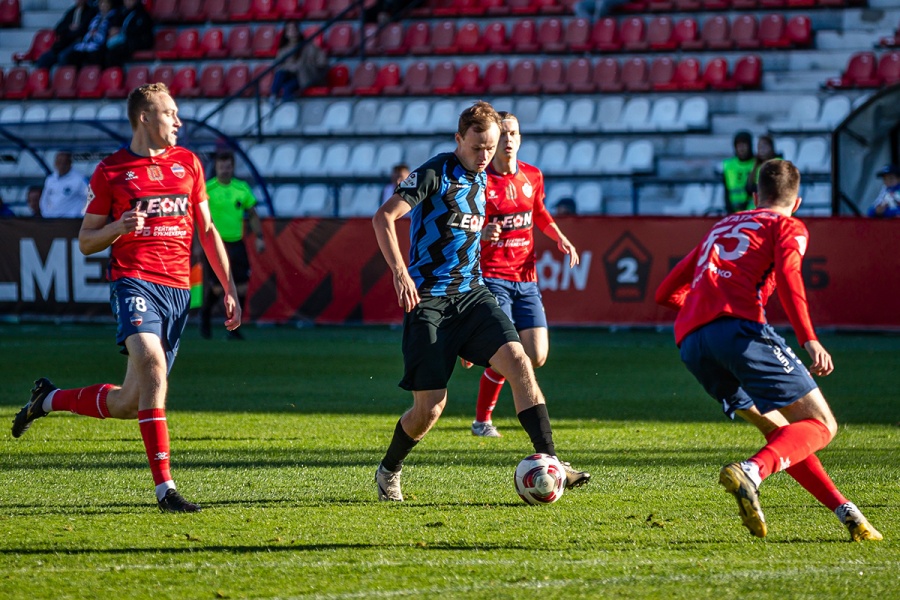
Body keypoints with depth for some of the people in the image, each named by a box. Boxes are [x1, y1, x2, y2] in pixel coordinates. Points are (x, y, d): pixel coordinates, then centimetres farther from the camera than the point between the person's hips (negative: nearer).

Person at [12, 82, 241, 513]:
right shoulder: (111, 170, 2)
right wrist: (119, 227, -14)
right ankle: (164, 488, -29)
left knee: (129, 403, 5)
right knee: (152, 367, -29)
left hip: (178, 290, 5)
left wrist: (229, 288, 14)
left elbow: (206, 230, 20)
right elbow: (86, 242, 7)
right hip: (135, 281, -5)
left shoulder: (188, 163, 14)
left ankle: (49, 398, 32)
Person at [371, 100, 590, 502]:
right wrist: (399, 271, -28)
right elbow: (383, 217, -18)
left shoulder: (481, 180, 14)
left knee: (518, 361, -17)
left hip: (471, 294, 6)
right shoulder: (434, 174, -9)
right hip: (429, 299, -6)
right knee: (429, 408, -5)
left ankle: (549, 462, -17)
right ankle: (388, 472, 22)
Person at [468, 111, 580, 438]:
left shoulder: (532, 176, 7)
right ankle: (482, 420, 8)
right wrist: (482, 233, -28)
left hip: (526, 279, 5)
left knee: (536, 356, -3)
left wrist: (560, 238, 9)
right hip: (492, 277, -5)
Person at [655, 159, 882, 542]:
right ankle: (750, 472, -31)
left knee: (781, 431, 18)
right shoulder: (789, 227, 17)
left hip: (690, 342, 7)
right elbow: (788, 275, -6)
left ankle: (844, 510, 10)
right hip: (739, 328, -7)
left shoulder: (721, 227, 34)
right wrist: (809, 341, -14)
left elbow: (666, 292, 37)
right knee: (820, 426, -5)